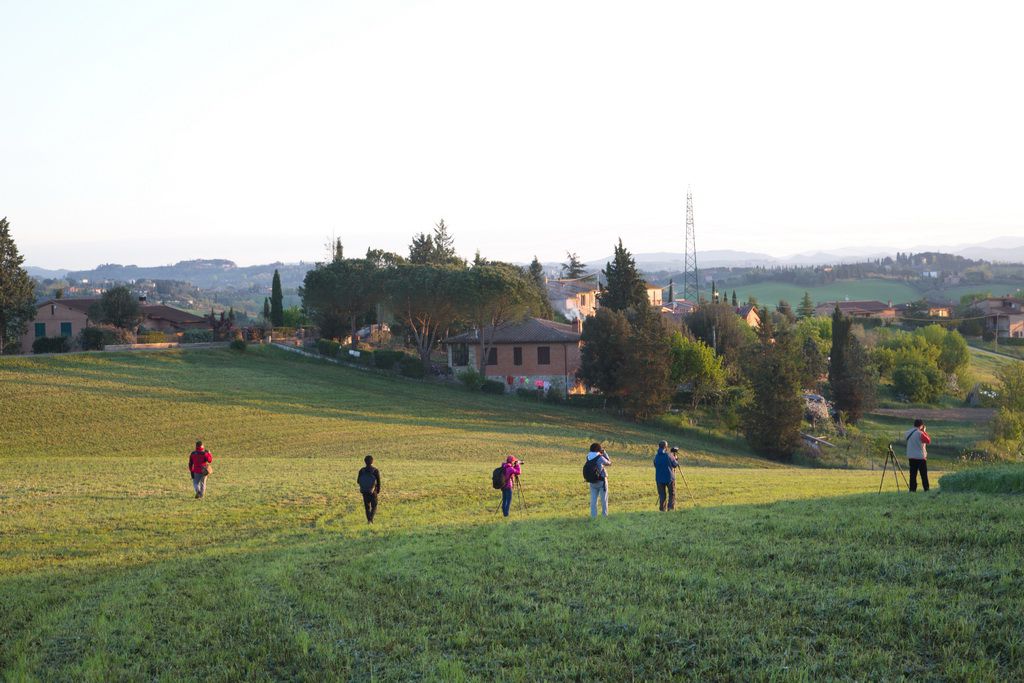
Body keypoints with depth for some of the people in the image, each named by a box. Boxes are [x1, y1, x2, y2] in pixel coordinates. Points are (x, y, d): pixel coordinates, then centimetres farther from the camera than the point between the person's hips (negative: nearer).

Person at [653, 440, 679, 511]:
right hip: (669, 478, -3)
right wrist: (675, 459, 18)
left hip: (659, 478, 3)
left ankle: (662, 509, 5)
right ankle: (671, 508, 0)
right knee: (672, 493, 9)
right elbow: (675, 465, -1)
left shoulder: (656, 456, 1)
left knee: (662, 495, 9)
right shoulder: (669, 455, -10)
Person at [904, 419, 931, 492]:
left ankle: (912, 489, 2)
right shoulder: (920, 433, -13)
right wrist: (925, 432, 3)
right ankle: (926, 489, 0)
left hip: (911, 457, 5)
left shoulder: (907, 433, 6)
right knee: (924, 475, 1)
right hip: (920, 457, -5)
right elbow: (928, 440, -8)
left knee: (913, 475, 6)